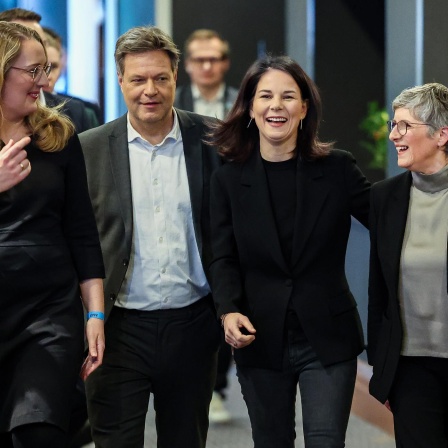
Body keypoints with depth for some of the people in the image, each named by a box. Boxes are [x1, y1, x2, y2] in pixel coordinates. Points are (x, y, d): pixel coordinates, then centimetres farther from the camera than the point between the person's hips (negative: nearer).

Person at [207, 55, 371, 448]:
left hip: (328, 339, -1)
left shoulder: (337, 169, -1)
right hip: (262, 340, 1)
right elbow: (224, 258, -1)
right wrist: (229, 311, -17)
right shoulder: (229, 179, 2)